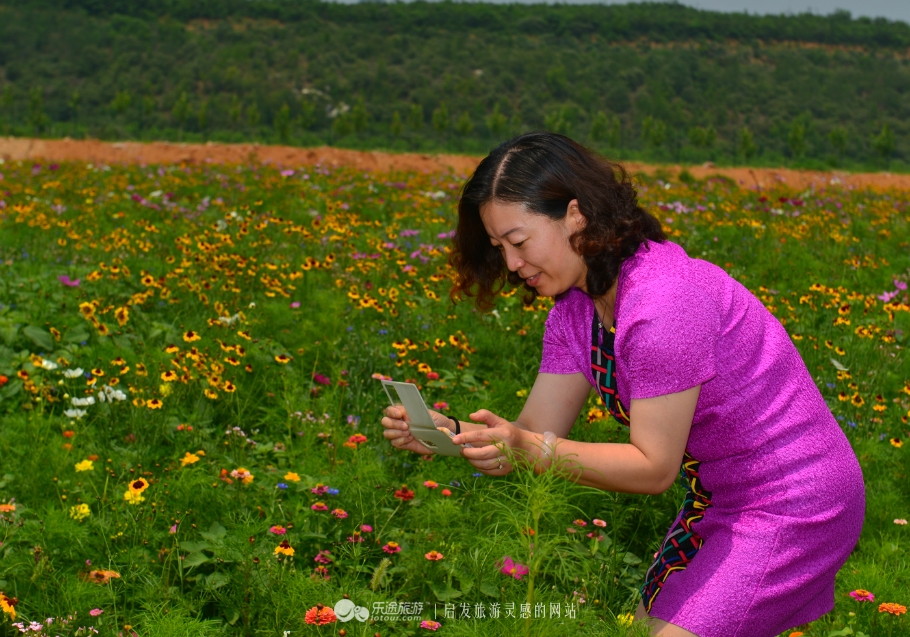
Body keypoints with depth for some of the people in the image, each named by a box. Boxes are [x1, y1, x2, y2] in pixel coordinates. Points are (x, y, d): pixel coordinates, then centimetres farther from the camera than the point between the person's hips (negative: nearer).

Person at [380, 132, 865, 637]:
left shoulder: (663, 300, -28)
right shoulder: (577, 309, 1)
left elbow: (654, 467, -24)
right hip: (720, 502, 9)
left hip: (793, 507, -9)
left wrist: (533, 449, -33)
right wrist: (445, 433, -19)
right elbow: (537, 434, -2)